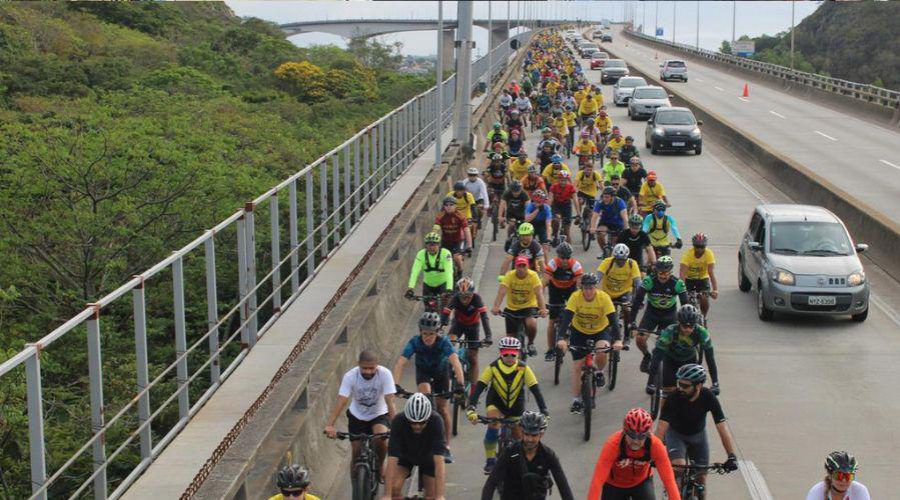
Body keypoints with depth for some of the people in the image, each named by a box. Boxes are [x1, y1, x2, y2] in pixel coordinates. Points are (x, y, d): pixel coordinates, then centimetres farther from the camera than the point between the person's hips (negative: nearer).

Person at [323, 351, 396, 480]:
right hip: (357, 416, 1)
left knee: (380, 439, -28)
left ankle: (380, 466, 1)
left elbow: (390, 401, -29)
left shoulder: (385, 374, -25)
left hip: (379, 415, -1)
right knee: (357, 453, -3)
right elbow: (341, 401, -30)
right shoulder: (350, 376, -24)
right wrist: (329, 425, -40)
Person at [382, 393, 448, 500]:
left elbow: (439, 460, -42)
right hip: (405, 455, 0)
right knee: (393, 487, -22)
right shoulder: (398, 422, -35)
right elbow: (392, 459, -39)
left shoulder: (436, 421, -37)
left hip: (428, 457, 0)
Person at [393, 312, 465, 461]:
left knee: (443, 408, -1)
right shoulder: (415, 342, -33)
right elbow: (400, 363, -40)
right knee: (425, 392, -31)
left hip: (441, 372, 0)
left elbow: (456, 362, -47)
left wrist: (460, 384, -61)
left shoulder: (443, 342, -35)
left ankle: (446, 448, 12)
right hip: (423, 371, 0)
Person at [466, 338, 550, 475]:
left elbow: (535, 389, -23)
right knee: (493, 424, -31)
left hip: (516, 405, 1)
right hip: (495, 403, -1)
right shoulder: (493, 367, -22)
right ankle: (490, 460, -17)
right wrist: (470, 408, -40)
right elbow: (479, 387, -27)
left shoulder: (523, 368, -21)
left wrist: (544, 411, -33)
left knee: (518, 438, 3)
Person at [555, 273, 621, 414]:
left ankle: (599, 372, 4)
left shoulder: (604, 297, -25)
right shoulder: (575, 297, -25)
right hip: (579, 331, 1)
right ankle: (576, 400, 10)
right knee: (577, 366, -3)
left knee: (602, 353, -30)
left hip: (601, 330, -1)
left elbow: (613, 319, -30)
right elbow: (566, 318, -32)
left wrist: (618, 340, -44)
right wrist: (562, 338, -46)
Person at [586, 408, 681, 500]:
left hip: (642, 482, 1)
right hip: (614, 485, -1)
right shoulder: (613, 444, -35)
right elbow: (597, 480, -40)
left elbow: (669, 479, -34)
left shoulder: (655, 445, -31)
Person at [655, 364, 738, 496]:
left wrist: (732, 456, -39)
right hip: (676, 434, -2)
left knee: (701, 478, 2)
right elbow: (661, 427, -36)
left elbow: (722, 427, -30)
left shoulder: (709, 398, -28)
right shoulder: (674, 398, -31)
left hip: (698, 435, 2)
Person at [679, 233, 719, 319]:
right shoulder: (687, 254, -29)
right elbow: (682, 273, -37)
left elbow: (711, 272, -34)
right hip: (689, 279, 0)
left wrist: (715, 290, -45)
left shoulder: (709, 254, -26)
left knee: (705, 300, -18)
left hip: (703, 279, 1)